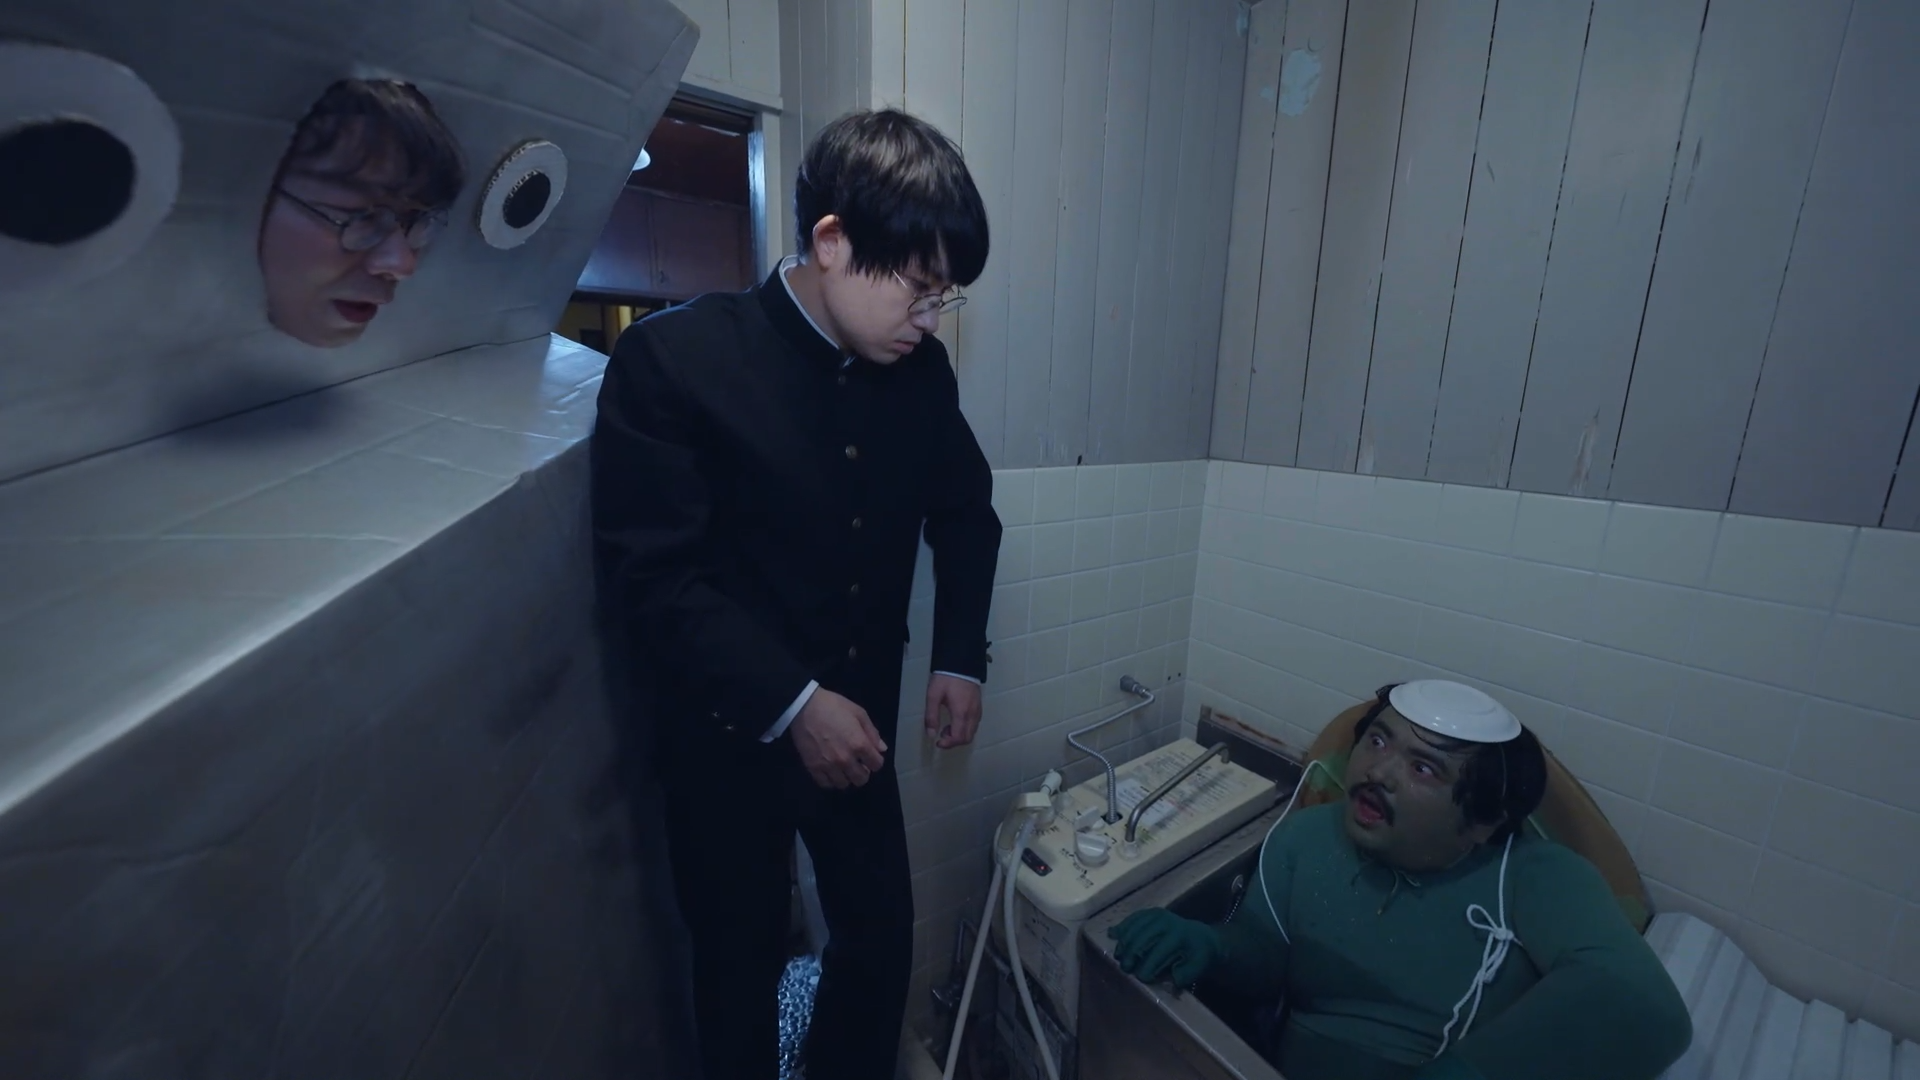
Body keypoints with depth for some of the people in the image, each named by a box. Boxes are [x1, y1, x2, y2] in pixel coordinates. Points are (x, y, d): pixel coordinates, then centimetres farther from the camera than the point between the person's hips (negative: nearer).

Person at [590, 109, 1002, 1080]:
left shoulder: (919, 367, -4)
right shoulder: (671, 359, -17)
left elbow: (964, 509, 9)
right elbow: (652, 576, -20)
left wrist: (960, 656, -1)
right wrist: (791, 704, -24)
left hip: (857, 723, 4)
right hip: (727, 736, -3)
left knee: (882, 939, 19)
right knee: (741, 964, 18)